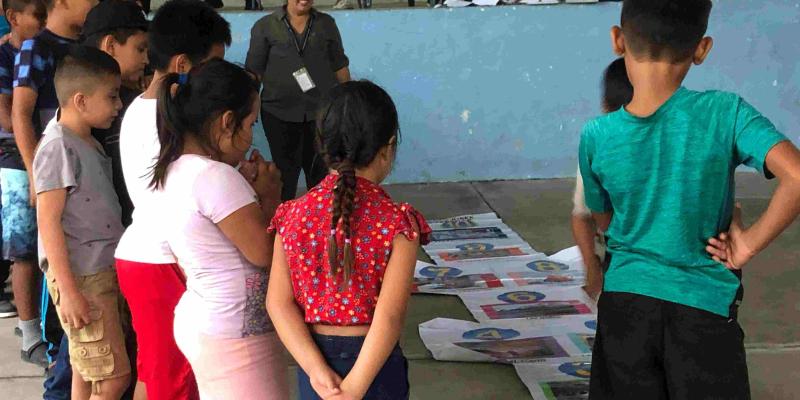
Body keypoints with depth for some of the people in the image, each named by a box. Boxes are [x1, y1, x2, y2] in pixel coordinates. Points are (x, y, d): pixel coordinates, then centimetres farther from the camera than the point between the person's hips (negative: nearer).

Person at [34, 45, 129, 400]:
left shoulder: (90, 144, 12)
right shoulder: (58, 147, -16)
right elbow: (48, 221, -18)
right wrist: (68, 290, -21)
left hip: (103, 271, 9)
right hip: (81, 277, -9)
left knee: (87, 371, 15)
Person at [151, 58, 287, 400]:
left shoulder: (174, 171, 7)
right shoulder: (215, 177, -22)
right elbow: (263, 252, -19)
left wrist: (246, 190, 5)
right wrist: (268, 195, -5)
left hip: (196, 319, 10)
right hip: (234, 338, -10)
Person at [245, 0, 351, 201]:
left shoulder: (327, 24, 6)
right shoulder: (264, 27, 0)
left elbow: (340, 67, 11)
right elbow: (254, 72, 0)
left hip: (323, 110, 2)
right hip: (280, 112, -1)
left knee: (322, 173, 8)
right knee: (285, 172, 7)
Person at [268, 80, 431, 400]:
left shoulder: (294, 215, -5)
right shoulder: (398, 223, -15)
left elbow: (279, 303, -9)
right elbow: (389, 317, -22)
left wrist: (316, 369, -13)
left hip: (314, 358, 4)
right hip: (372, 366, -3)